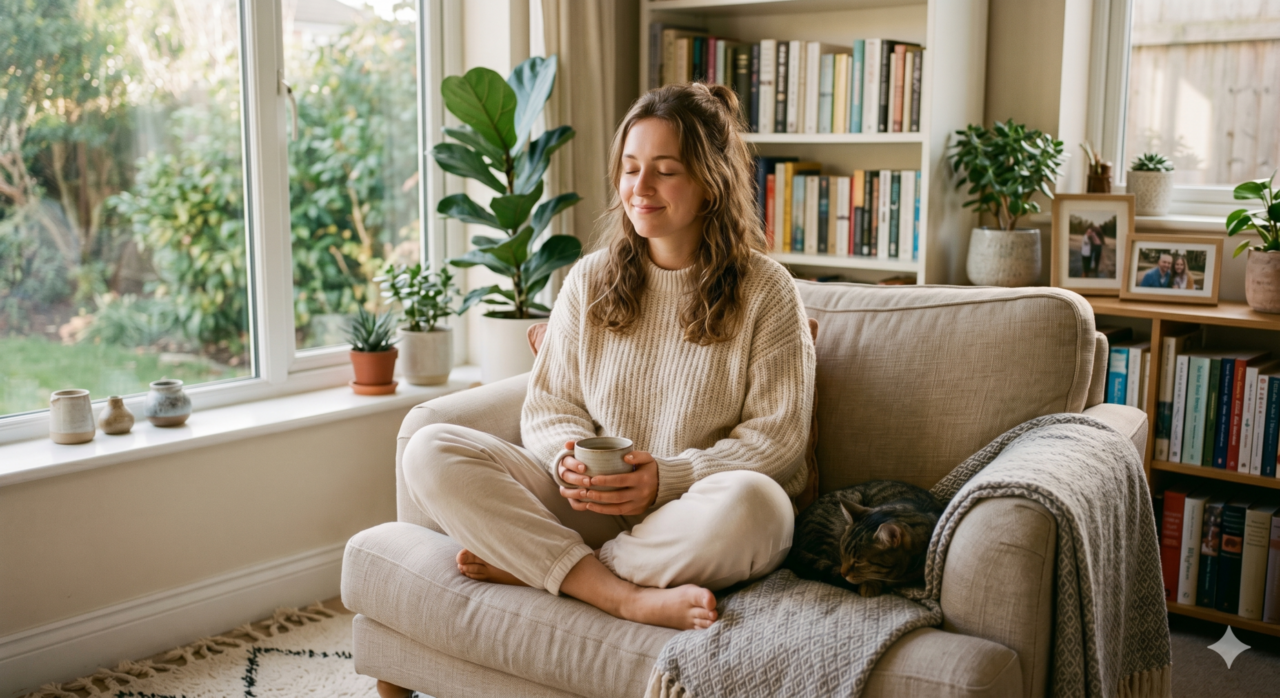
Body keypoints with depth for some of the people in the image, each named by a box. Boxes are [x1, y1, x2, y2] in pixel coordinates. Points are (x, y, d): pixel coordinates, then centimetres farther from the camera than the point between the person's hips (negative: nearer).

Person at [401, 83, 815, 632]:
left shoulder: (766, 292, -1)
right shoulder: (589, 279, 10)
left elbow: (777, 436, -5)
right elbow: (549, 404, 11)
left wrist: (668, 478, -18)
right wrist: (570, 459, -13)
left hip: (692, 522, -3)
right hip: (587, 505, 3)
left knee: (749, 502, -39)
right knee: (430, 451, -16)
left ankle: (528, 565, -20)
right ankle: (623, 596, -27)